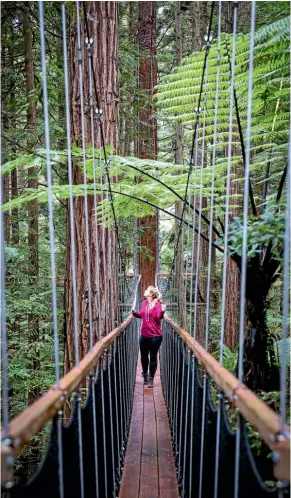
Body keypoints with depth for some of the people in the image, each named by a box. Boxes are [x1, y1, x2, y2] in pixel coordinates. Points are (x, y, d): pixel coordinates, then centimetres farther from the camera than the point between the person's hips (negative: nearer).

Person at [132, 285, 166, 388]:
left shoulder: (158, 304, -14)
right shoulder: (143, 303, 6)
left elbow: (159, 317, -25)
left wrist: (162, 311, -42)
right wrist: (134, 312, 5)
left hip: (155, 335, -6)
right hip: (144, 335, 6)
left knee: (153, 357, 5)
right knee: (144, 356, 17)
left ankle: (151, 379, 17)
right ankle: (145, 375, 37)